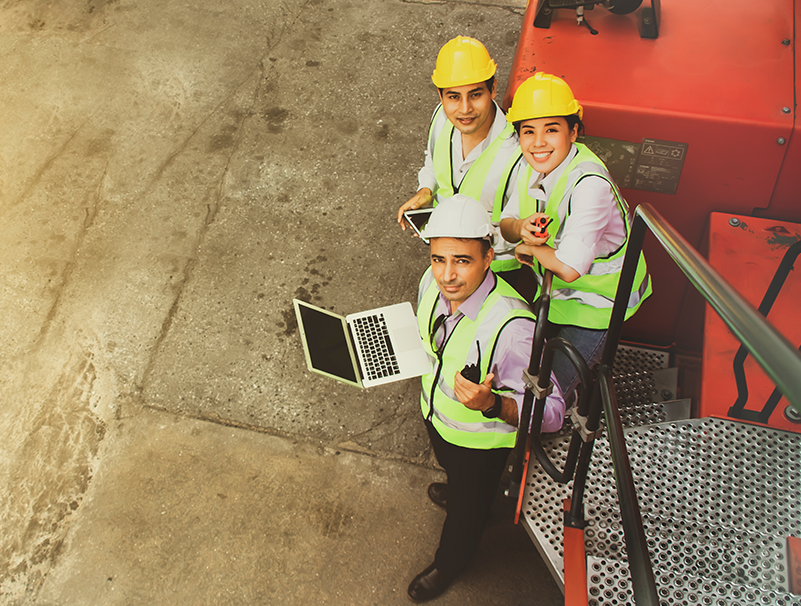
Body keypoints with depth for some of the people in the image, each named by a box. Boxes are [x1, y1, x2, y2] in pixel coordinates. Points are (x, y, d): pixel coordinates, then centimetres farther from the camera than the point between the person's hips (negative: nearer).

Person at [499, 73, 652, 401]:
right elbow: (505, 224, 2)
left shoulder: (589, 184, -35)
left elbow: (570, 267, -40)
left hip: (595, 302, -7)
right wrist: (521, 228, -22)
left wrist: (530, 247, -21)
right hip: (555, 293, 7)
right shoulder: (534, 165, -10)